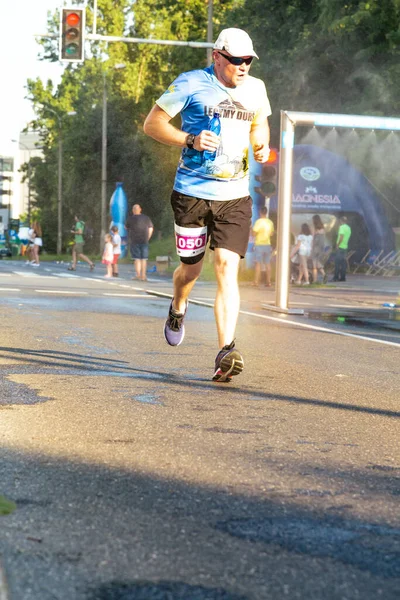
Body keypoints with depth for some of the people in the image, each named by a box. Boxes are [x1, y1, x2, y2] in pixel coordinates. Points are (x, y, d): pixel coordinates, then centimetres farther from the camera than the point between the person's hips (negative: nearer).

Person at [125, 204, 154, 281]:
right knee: (144, 259, 6)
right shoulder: (146, 218, 5)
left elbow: (126, 227, 9)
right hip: (144, 241, 3)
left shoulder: (131, 218, -6)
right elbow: (151, 228, 9)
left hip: (134, 241, -3)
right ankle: (143, 276, 4)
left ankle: (138, 275, -5)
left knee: (137, 258, -1)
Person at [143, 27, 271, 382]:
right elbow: (152, 123, -3)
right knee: (192, 268, 12)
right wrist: (189, 140, -19)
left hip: (235, 196, 2)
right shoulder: (191, 84, -6)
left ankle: (226, 351, -20)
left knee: (227, 268, -13)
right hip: (192, 193, -2)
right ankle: (178, 310, 47)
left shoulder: (255, 89, 9)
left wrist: (261, 144, 4)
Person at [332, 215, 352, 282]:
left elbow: (341, 237, -19)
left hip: (340, 247, -8)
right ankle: (342, 277, 8)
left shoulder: (342, 227, -10)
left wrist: (337, 245, -13)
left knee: (337, 262, -7)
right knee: (343, 262, 9)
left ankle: (336, 277, -9)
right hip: (345, 246, 8)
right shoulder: (348, 228, 16)